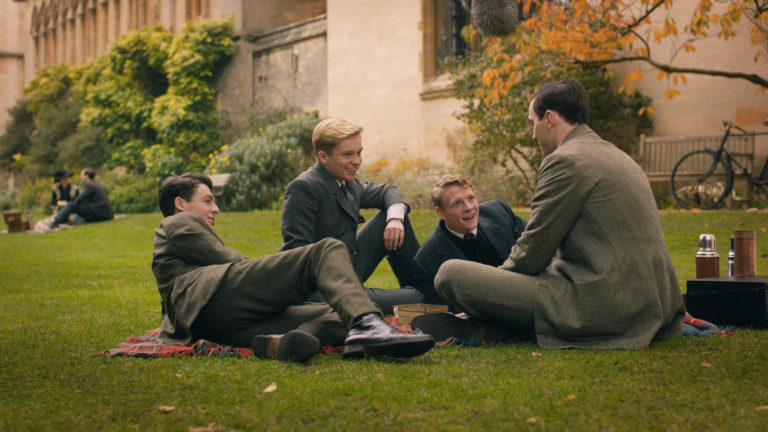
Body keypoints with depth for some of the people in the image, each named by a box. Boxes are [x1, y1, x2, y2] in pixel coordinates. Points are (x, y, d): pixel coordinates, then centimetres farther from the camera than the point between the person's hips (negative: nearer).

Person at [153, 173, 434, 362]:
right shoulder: (180, 223, 16)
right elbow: (231, 264, 5)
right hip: (222, 296, -8)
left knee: (337, 315, -1)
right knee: (328, 251, -13)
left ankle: (283, 343, -37)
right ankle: (366, 324, -43)